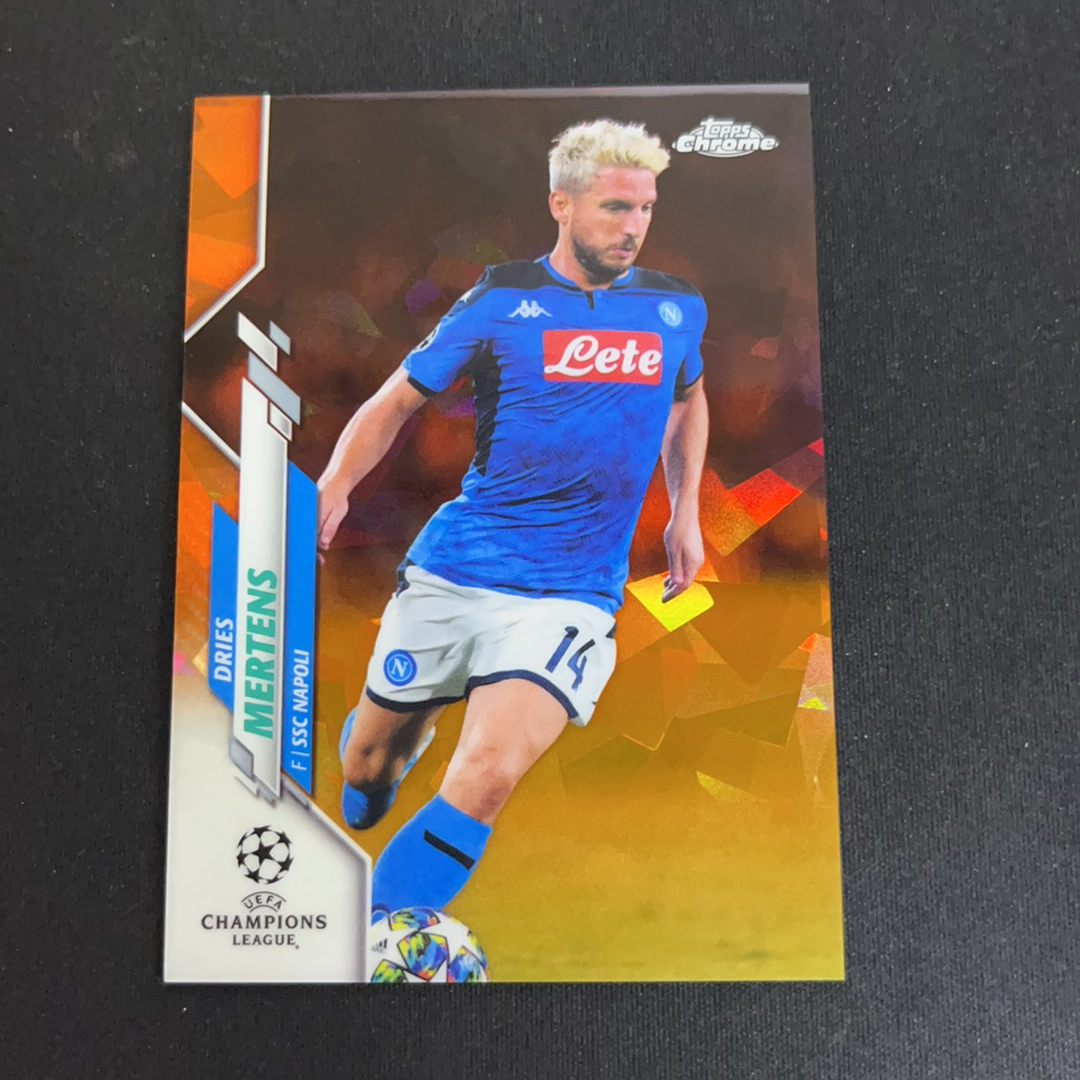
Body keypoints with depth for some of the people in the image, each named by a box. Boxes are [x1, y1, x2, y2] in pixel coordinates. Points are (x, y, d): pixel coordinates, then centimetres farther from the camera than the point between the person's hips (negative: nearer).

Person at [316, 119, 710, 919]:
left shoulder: (678, 307, 7)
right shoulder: (502, 297, 0)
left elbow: (688, 398, 26)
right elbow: (400, 397, 5)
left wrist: (686, 513, 17)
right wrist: (333, 486, -10)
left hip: (569, 594, 0)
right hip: (449, 573, 1)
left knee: (485, 779, -21)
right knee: (364, 769, 14)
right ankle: (409, 731, 51)